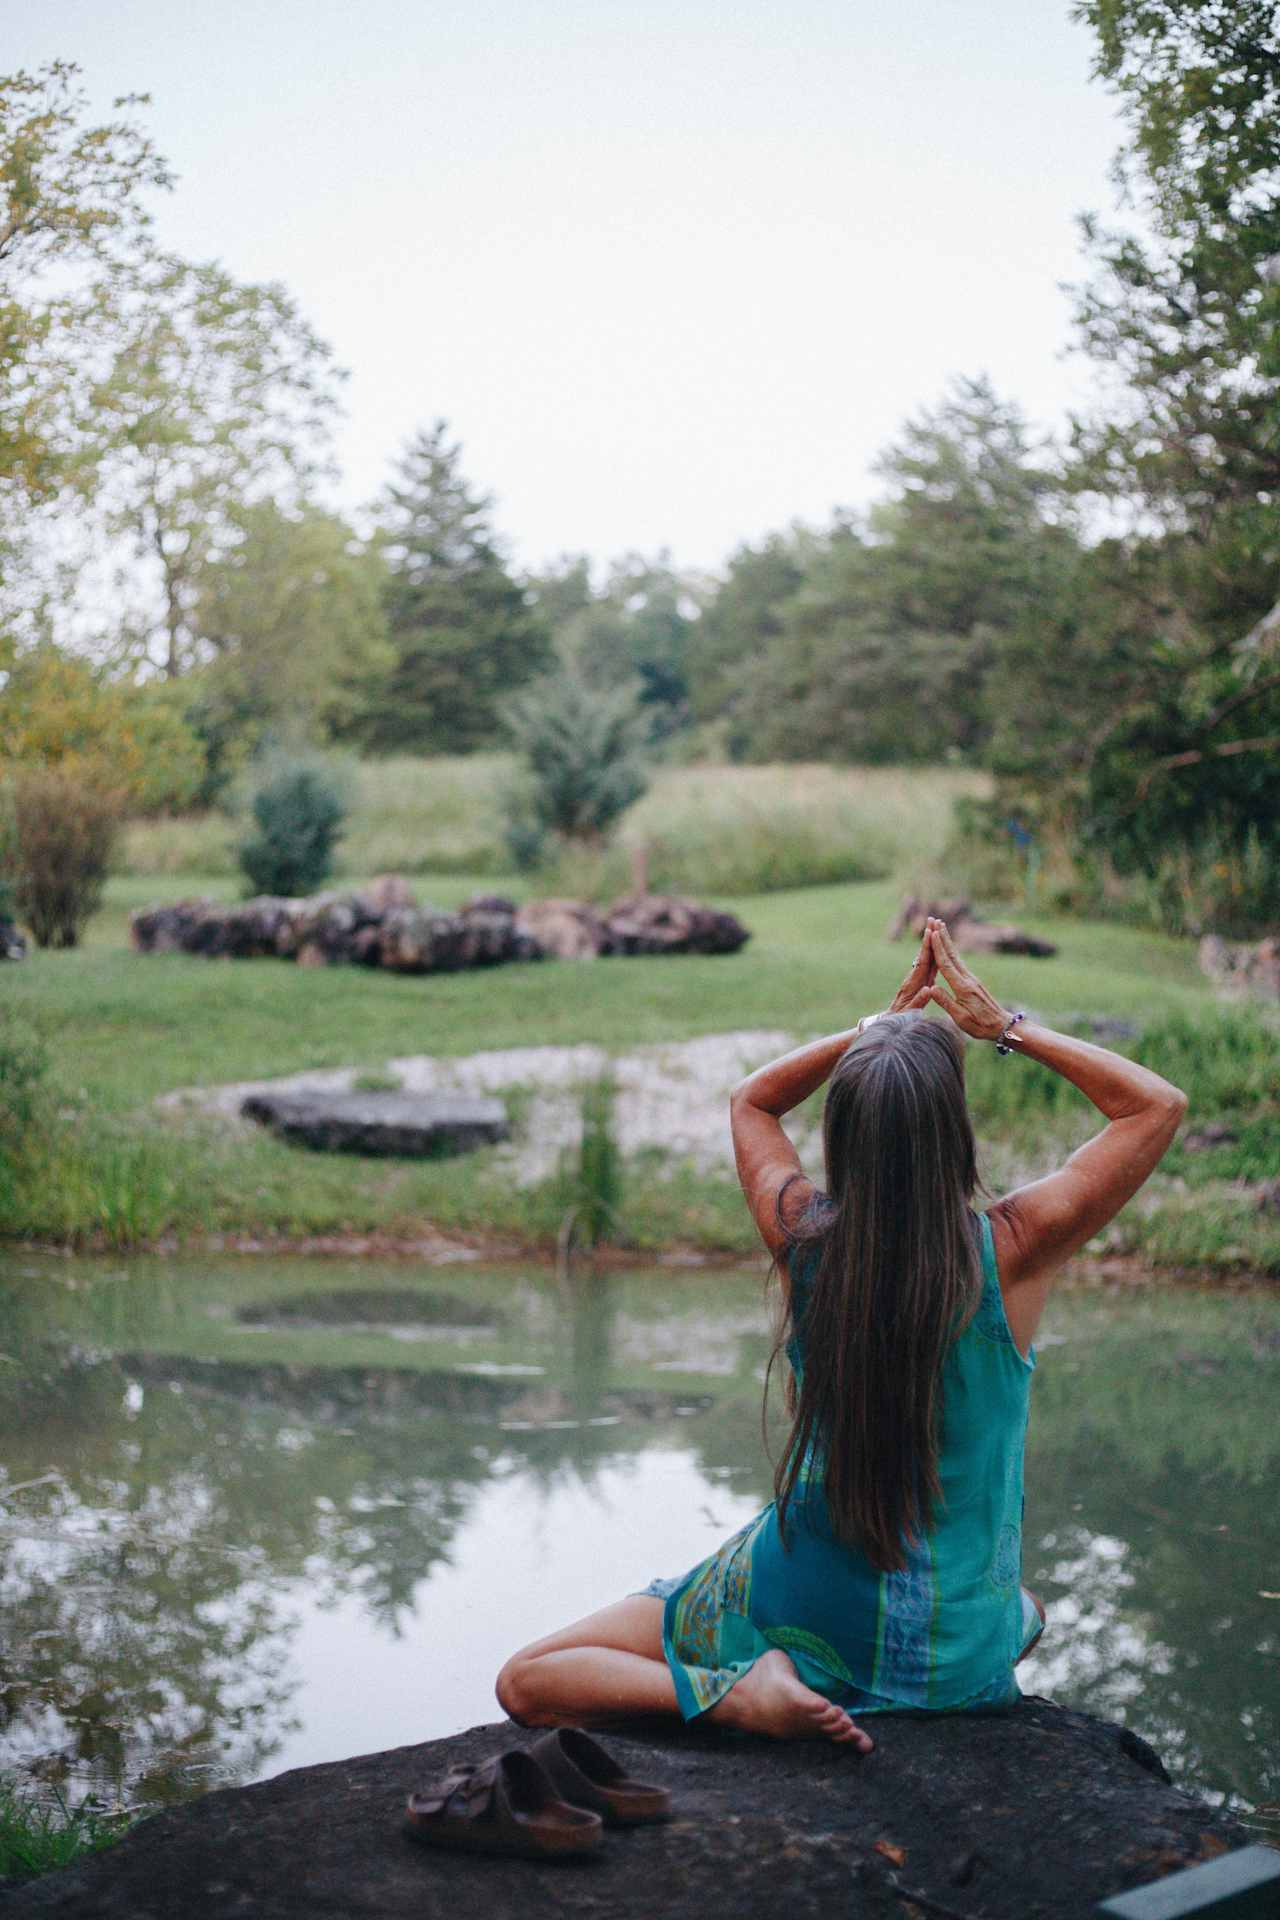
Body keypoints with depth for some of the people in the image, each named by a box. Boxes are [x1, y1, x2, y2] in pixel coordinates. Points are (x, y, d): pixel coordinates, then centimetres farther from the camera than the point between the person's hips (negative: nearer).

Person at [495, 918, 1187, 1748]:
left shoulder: (802, 1235, -10)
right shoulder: (1010, 1249, -16)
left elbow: (751, 1099, 14)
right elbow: (1159, 1104, -2)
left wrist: (878, 1029, 6)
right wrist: (1004, 1025, -3)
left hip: (800, 1611, -1)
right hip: (958, 1661, 2)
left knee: (526, 1684, 7)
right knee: (1028, 1608, 40)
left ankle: (742, 1690, -13)